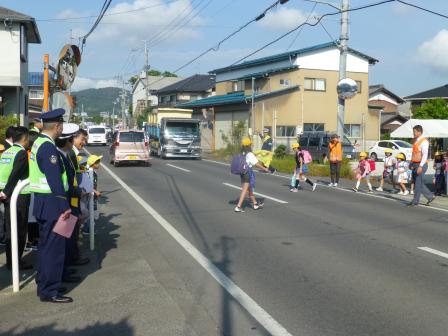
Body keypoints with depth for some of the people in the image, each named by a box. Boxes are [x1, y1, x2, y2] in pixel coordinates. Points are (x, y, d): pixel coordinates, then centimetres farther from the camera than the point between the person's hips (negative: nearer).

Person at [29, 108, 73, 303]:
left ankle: (43, 285, 30)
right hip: (52, 203, -10)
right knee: (54, 247, -3)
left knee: (45, 245, 19)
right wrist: (65, 206, -19)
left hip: (42, 201, 10)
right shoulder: (48, 147, -19)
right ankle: (49, 292, 5)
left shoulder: (38, 143, 12)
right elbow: (55, 179, -23)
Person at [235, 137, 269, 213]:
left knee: (249, 189, 18)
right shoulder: (250, 155, -16)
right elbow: (257, 164, -14)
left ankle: (255, 204, 32)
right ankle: (238, 207, -10)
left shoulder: (242, 154, 4)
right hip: (248, 173, -8)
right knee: (244, 191, -6)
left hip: (242, 173, 8)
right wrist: (265, 169, -1)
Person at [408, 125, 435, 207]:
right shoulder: (416, 141, 14)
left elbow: (425, 155, -19)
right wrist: (412, 164, 17)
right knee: (416, 183, 13)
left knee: (418, 183, -3)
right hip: (415, 165, 9)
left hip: (421, 165, -9)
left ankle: (415, 201, 4)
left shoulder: (424, 141, -13)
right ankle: (430, 196, 23)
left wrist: (420, 166, -25)